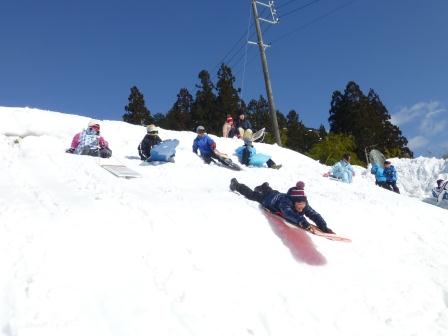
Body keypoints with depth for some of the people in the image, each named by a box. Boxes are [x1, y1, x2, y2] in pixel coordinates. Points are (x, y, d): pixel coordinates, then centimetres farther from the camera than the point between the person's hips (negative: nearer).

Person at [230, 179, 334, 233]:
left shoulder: (304, 205, -36)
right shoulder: (285, 202, -50)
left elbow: (315, 215, -41)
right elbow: (287, 212, -69)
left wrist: (324, 227, -55)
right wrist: (301, 221, -82)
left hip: (278, 195, 4)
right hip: (267, 199, -4)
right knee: (251, 194, 23)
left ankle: (265, 187, 73)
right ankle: (236, 185, 49)